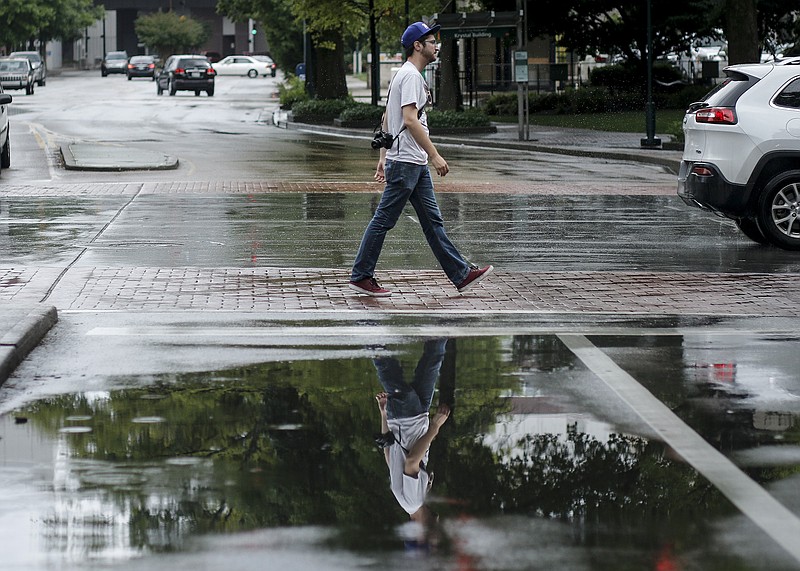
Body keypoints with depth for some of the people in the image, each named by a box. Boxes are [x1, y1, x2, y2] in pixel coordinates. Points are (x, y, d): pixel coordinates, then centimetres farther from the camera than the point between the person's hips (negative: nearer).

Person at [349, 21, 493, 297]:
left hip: (416, 163, 11)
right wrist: (435, 155, -24)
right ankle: (360, 277, 3)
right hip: (406, 161, -11)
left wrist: (383, 156, 23)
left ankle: (461, 274, 10)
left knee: (432, 220, 9)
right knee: (383, 220, -4)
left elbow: (386, 119, 22)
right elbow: (409, 120, -24)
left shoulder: (406, 75, 18)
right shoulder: (411, 75, -15)